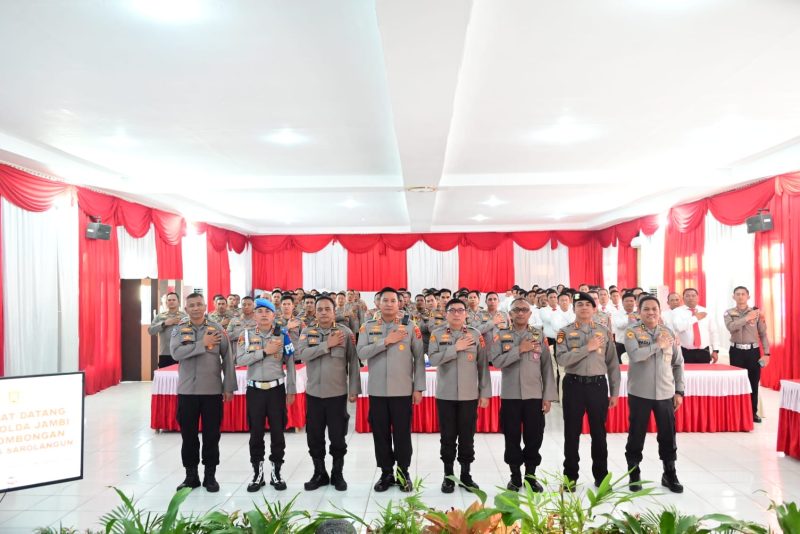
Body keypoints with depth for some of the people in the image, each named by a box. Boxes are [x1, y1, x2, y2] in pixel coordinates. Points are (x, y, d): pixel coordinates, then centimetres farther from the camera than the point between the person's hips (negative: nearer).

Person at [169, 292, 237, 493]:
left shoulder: (217, 328, 1)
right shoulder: (179, 329, 3)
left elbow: (228, 359, 0)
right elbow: (175, 353, -15)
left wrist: (229, 387, -3)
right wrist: (203, 344, -18)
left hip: (213, 390, -1)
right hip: (187, 390, 1)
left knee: (211, 435, 6)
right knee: (188, 434, 9)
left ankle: (210, 475, 20)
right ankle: (191, 475, 24)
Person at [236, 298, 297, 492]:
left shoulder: (283, 335, 1)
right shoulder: (246, 335, 1)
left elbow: (290, 364, 2)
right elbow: (240, 360, -11)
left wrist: (291, 390, 0)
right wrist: (265, 351, -17)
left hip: (277, 389, 0)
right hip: (255, 389, 0)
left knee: (277, 432, 6)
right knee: (256, 433, 7)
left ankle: (276, 473, 20)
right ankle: (257, 474, 21)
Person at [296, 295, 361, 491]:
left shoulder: (345, 332, -3)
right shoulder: (307, 331, 2)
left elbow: (353, 362, -2)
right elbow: (303, 354, -14)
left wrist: (354, 389, -4)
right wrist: (328, 344, -17)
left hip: (338, 393, -2)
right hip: (314, 393, 2)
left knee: (338, 437, 7)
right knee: (314, 437, 10)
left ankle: (337, 474, 25)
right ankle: (319, 473, 27)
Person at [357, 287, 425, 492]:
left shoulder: (410, 327, 0)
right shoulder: (368, 327, 4)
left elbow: (419, 359, 1)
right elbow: (361, 353, -9)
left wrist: (419, 388, -3)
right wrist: (386, 341, -16)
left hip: (403, 390, -1)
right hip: (377, 391, 1)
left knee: (402, 433, 6)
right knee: (380, 434, 9)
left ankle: (403, 472, 22)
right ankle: (386, 473, 24)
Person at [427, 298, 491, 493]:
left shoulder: (476, 334, 3)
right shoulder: (437, 334, 2)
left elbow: (483, 365, 3)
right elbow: (433, 359, -12)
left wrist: (485, 393, 1)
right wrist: (455, 348, -16)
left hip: (469, 395, 1)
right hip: (445, 395, 0)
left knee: (467, 436, 7)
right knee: (447, 436, 7)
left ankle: (466, 475, 21)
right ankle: (448, 475, 20)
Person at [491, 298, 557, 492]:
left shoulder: (539, 335, 5)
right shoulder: (501, 334, 2)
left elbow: (547, 366, 3)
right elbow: (497, 361, -11)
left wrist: (548, 396, -1)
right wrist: (520, 350, -17)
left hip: (534, 395, 1)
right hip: (510, 395, -1)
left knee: (534, 437, 6)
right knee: (512, 438, 7)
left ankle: (531, 475, 23)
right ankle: (515, 476, 22)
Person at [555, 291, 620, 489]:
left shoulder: (604, 332, 7)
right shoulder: (565, 332, 0)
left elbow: (613, 363, 8)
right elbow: (562, 359, -15)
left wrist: (615, 391, 5)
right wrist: (587, 347, -17)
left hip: (598, 385, 2)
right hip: (574, 385, -1)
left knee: (598, 432, 10)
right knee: (572, 433, 6)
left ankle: (601, 475, 25)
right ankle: (570, 476, 18)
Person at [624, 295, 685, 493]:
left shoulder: (669, 333, 6)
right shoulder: (632, 332, -5)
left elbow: (678, 364, 10)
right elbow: (635, 355, -23)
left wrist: (679, 391, 7)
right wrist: (658, 345, -14)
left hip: (665, 393, 3)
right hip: (639, 393, -3)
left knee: (668, 436, 10)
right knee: (636, 436, 6)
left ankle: (670, 474, 28)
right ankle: (634, 475, 21)